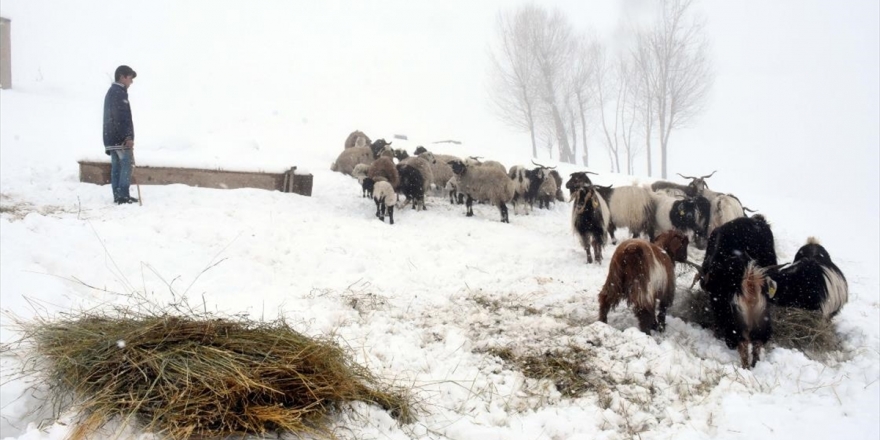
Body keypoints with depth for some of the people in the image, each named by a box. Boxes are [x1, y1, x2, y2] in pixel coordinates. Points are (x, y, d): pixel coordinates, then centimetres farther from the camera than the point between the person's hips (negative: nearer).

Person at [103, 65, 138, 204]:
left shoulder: (111, 92, 20)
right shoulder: (119, 93, -13)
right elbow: (121, 118, -21)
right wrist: (128, 137, -22)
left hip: (111, 137, 10)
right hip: (120, 138, -10)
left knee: (116, 167, 9)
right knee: (126, 165, -8)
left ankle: (118, 195, 11)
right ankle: (123, 196, -9)